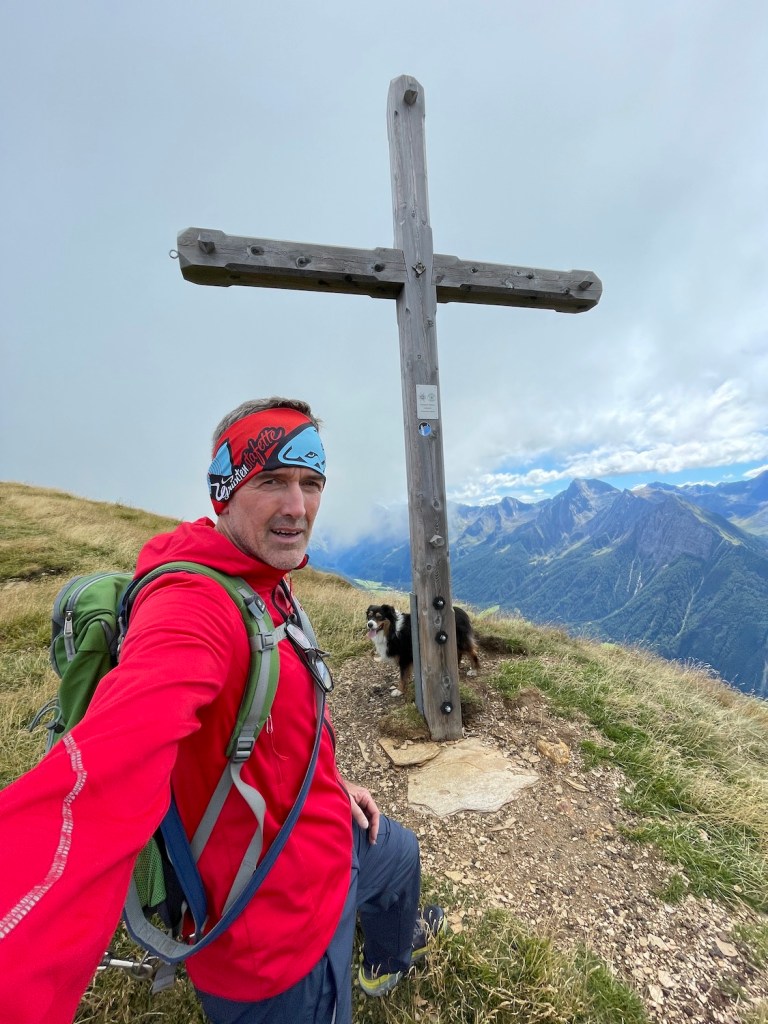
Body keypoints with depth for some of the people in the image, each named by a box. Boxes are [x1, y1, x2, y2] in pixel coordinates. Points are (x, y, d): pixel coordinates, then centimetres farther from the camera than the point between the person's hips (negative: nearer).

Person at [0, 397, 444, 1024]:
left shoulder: (263, 586, -2)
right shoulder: (193, 603, -34)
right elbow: (96, 786, -49)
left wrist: (331, 782, 10)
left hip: (324, 838, 10)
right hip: (281, 927, -10)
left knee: (399, 852, 36)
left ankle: (389, 962, 70)